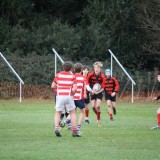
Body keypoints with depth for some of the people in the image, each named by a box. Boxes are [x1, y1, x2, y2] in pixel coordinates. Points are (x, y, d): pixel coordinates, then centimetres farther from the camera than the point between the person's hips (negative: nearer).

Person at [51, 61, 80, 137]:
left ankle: (56, 128, -11)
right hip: (69, 96, -1)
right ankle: (74, 131, 6)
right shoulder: (72, 76, 0)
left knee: (58, 113, 12)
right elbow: (75, 88, -10)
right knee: (72, 113, 12)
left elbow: (53, 86, 5)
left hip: (59, 96, 1)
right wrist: (72, 93, 10)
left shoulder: (58, 75, 3)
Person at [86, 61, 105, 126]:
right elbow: (86, 82, 0)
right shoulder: (90, 75, -13)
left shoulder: (102, 77, -18)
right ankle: (98, 115, 25)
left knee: (98, 106, -15)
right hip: (92, 92, 2)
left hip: (99, 92, -2)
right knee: (93, 106, -3)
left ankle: (98, 120, -2)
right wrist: (90, 90, -10)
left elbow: (102, 88, -15)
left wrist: (98, 92, -30)